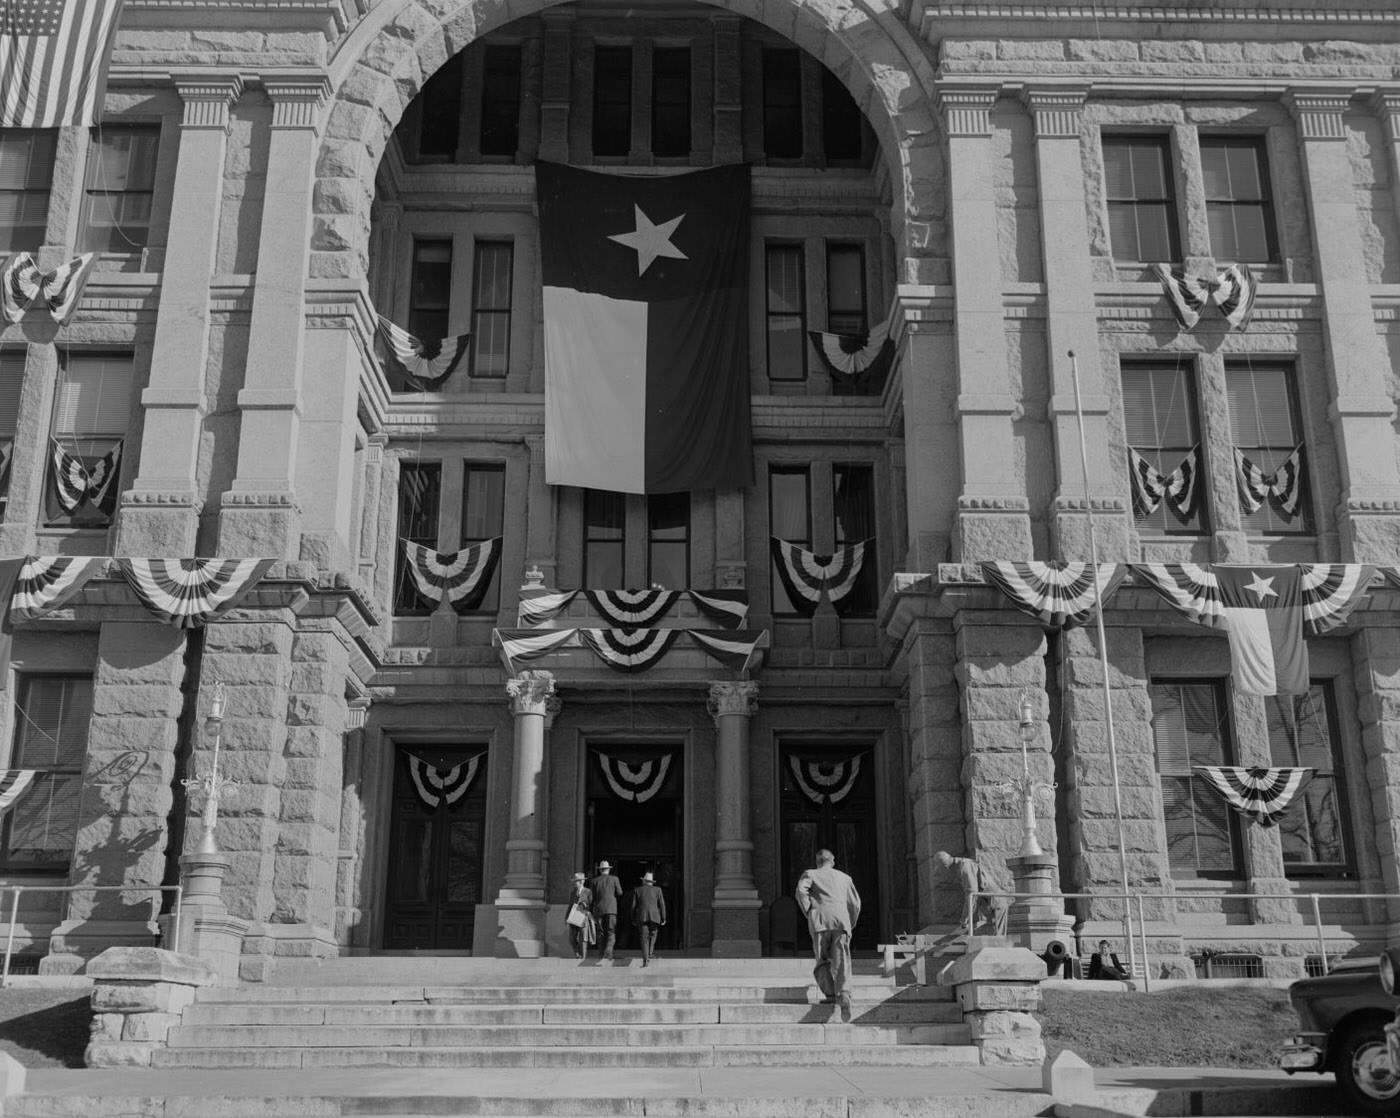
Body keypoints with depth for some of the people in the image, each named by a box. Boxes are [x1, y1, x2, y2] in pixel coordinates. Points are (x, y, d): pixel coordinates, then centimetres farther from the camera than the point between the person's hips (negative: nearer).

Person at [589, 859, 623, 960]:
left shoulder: (594, 881, 6)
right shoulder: (614, 879, 3)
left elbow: (591, 896, 4)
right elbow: (620, 893, 3)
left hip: (598, 909, 2)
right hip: (611, 909, -2)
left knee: (601, 933, 11)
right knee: (611, 932, -2)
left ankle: (603, 953, 11)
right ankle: (608, 951, -23)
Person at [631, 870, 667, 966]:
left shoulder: (637, 890, 11)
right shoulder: (657, 890, 11)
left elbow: (633, 906, 8)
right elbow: (662, 904, 5)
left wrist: (633, 919, 13)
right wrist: (663, 918, 6)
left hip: (642, 917, 0)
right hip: (654, 917, 0)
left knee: (644, 938, 0)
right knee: (652, 936, 18)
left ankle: (645, 960, -10)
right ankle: (650, 954, 1)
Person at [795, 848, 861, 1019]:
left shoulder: (810, 874, 18)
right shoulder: (845, 877, 27)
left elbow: (801, 890, -2)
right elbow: (855, 903, 22)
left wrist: (809, 913, 3)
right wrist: (850, 925, 28)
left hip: (820, 921, -1)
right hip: (841, 920, 2)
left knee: (822, 960, 8)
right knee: (841, 962, -8)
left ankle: (830, 993, -10)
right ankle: (844, 994, -29)